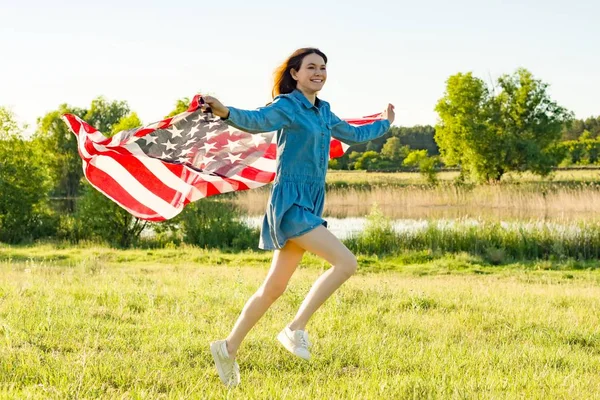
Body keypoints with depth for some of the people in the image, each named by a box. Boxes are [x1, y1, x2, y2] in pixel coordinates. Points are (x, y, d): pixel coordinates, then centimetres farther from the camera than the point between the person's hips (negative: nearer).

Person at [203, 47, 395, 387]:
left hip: (310, 205, 8)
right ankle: (296, 329, -11)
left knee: (274, 288, 11)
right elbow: (257, 120, -29)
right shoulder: (287, 106, -9)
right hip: (290, 203, -8)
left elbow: (353, 135, 35)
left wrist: (385, 124, 50)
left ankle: (229, 348, 21)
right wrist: (226, 112, -50)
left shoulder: (323, 111, 16)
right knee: (346, 263, -18)